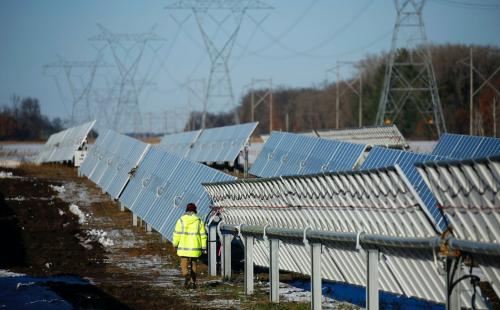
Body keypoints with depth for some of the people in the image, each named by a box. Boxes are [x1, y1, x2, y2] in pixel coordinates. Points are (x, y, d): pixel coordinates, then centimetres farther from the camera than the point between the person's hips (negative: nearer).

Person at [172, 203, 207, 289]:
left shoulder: (181, 220, -4)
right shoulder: (199, 221, 0)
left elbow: (177, 233, -5)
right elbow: (203, 235, 0)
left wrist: (175, 245, 6)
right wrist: (203, 248, 3)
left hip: (183, 247, -2)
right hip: (195, 247, 2)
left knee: (184, 265, 1)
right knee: (193, 265, 16)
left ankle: (187, 276, -26)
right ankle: (193, 282, 17)